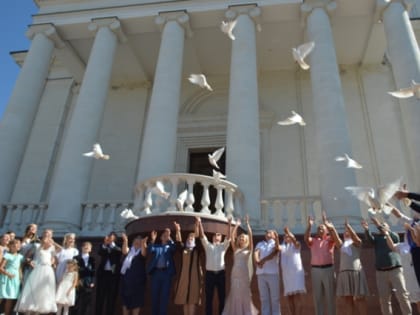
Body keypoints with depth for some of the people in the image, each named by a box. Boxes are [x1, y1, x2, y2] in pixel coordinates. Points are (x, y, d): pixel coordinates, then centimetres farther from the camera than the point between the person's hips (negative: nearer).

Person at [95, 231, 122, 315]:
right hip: (103, 273, 2)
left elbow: (118, 253, -14)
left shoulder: (117, 248, 7)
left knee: (111, 297, 1)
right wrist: (105, 244, -21)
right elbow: (100, 253, -7)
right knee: (100, 296, 4)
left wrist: (111, 243, -19)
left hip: (113, 274, -2)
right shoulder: (103, 246, 12)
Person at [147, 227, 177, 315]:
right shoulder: (156, 246, 16)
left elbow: (174, 247, -10)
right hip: (156, 272, 1)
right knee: (155, 295, 6)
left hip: (166, 272, -1)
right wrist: (153, 240, -17)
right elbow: (150, 250, -4)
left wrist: (169, 238, -19)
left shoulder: (170, 246, 12)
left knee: (164, 296, 0)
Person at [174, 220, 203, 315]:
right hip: (184, 275, 3)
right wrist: (178, 230, -13)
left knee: (193, 298, -4)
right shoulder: (183, 248, 13)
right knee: (184, 298, 6)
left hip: (195, 275, -2)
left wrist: (197, 226, -12)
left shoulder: (197, 249, 7)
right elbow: (178, 241, 0)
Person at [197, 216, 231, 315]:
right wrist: (199, 223, -12)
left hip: (220, 273, 1)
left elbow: (228, 237, -1)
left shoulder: (223, 246, 13)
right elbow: (202, 236, 0)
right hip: (210, 273, 0)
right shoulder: (208, 245, 12)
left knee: (222, 297, 5)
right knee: (209, 298, 3)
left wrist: (229, 224, -14)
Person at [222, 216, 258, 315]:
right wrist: (237, 225, 6)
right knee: (235, 294, 4)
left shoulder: (249, 249, 6)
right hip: (235, 274, 2)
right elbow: (232, 237, 5)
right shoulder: (236, 249, 12)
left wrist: (247, 224, -6)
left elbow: (250, 236, -4)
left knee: (245, 294, 3)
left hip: (245, 274, -2)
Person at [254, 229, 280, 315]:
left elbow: (274, 253, -9)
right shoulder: (260, 244, 19)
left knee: (275, 298, -1)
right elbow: (256, 253, 1)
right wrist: (257, 261, -19)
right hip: (261, 273, 3)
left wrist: (263, 260, -21)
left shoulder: (276, 244, 8)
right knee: (264, 298, 5)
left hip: (273, 273, -3)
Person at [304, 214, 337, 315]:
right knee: (317, 296, 8)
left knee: (330, 295, 5)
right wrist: (309, 225, -19)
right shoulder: (313, 240, 10)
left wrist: (326, 222, -20)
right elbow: (306, 238, -10)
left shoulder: (330, 240, 7)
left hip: (328, 269, -1)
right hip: (315, 270, 2)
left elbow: (334, 234, -14)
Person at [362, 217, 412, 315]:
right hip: (381, 272, 2)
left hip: (395, 270, -2)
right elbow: (369, 238, -8)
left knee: (402, 295, -6)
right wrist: (366, 229, -31)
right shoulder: (377, 237, 14)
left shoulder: (394, 235, 12)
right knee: (384, 299, 2)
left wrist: (379, 225, -23)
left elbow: (394, 237, -12)